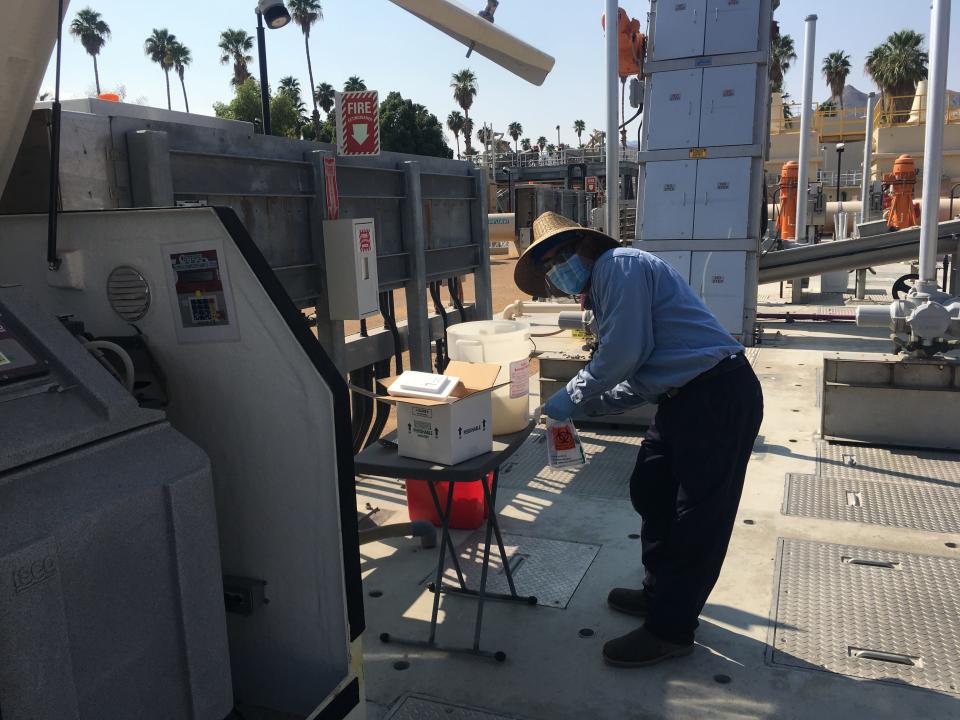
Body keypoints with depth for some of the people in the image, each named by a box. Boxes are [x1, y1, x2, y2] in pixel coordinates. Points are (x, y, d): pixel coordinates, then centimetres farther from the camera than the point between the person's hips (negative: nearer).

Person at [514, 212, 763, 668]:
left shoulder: (619, 265, -11)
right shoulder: (604, 287, 20)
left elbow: (624, 353, -20)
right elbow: (637, 382, 19)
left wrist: (573, 397, -8)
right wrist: (584, 406, 11)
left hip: (718, 397, -11)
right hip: (686, 399, 11)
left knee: (697, 517, -1)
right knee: (651, 493, 18)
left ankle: (670, 629, 10)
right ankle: (661, 593, 34)